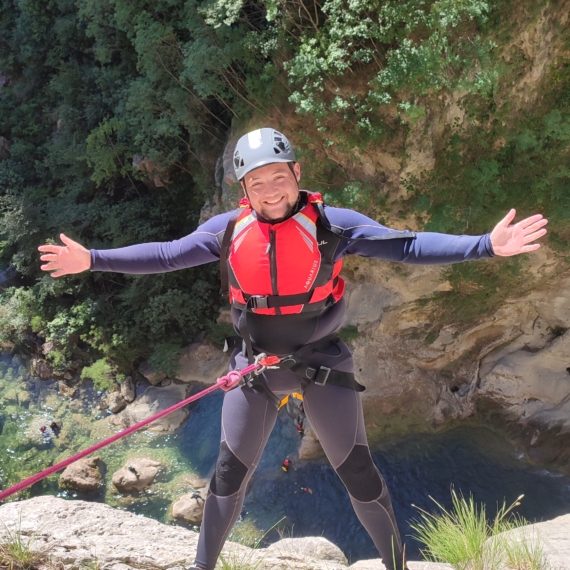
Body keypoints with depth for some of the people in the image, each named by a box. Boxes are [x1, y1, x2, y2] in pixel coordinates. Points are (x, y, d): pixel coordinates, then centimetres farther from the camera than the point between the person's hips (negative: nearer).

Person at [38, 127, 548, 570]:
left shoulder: (333, 224, -14)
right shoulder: (228, 230, -6)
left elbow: (407, 246, -17)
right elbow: (165, 255, 3)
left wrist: (487, 245, -28)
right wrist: (93, 260, -1)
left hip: (324, 364, -2)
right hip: (254, 365, 2)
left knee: (358, 473, 5)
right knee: (230, 474, 13)